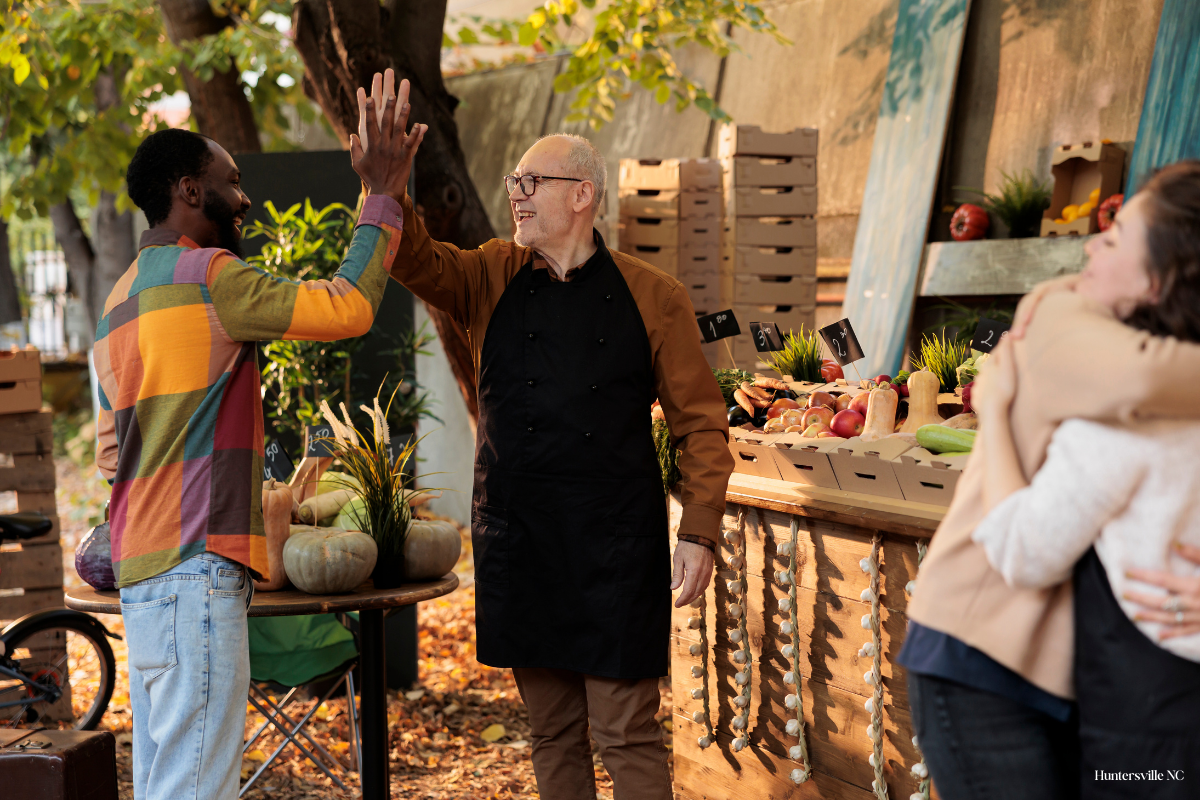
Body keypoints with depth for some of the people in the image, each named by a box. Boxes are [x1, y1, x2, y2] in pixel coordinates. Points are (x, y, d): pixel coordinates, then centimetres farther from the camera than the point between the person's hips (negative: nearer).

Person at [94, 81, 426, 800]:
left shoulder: (122, 297, 21)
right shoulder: (204, 274, -9)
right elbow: (347, 308, -14)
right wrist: (384, 197, -4)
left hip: (142, 571, 10)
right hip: (196, 565, -10)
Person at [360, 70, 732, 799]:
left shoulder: (652, 298, -1)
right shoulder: (493, 280, 8)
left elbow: (701, 423, 0)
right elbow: (416, 260, -9)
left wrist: (701, 532, -8)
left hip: (616, 548, -3)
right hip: (517, 543, 4)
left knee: (627, 733, 0)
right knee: (553, 733, 12)